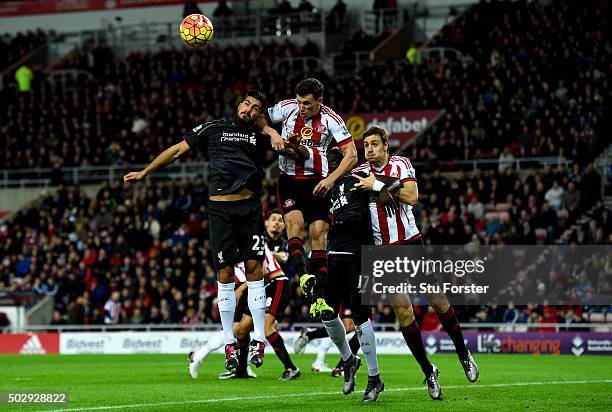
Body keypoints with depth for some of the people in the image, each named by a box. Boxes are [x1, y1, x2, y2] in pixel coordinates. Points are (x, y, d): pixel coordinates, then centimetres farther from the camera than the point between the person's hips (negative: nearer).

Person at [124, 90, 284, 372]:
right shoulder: (214, 129, 13)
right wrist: (144, 172, 15)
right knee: (225, 273, -1)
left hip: (249, 208, 0)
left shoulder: (259, 135, 13)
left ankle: (258, 339, -3)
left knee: (254, 267, -7)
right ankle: (230, 343, 5)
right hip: (220, 208, 0)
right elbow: (177, 150, 16)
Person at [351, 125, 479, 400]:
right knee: (403, 310, -5)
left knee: (437, 301, 2)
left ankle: (463, 354, 23)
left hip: (411, 243, -1)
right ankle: (428, 372, 5)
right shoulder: (359, 174, 4)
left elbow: (412, 196, -17)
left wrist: (378, 185, -19)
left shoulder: (401, 165, -3)